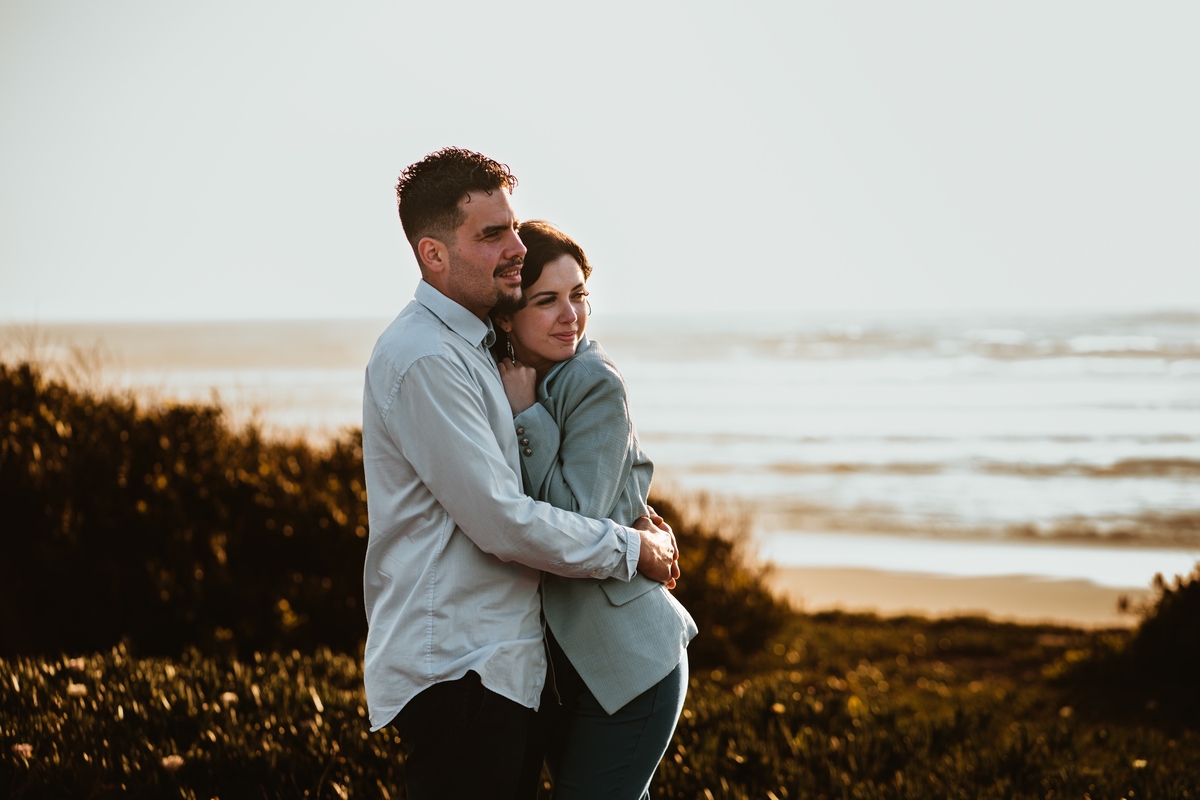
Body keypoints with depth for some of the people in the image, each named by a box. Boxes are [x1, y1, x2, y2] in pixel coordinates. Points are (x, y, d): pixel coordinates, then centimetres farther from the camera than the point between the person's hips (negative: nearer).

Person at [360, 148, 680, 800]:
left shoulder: (475, 346, 16)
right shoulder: (423, 360, -17)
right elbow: (502, 523, -20)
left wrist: (635, 518, 11)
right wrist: (631, 549, -7)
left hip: (503, 664, 10)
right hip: (456, 672, -10)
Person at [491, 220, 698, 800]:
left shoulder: (595, 384, -16)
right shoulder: (509, 382, 6)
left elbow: (576, 523, -21)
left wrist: (526, 417, -18)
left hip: (626, 660, -8)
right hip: (556, 656, 8)